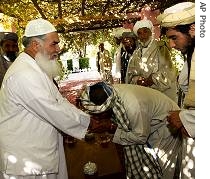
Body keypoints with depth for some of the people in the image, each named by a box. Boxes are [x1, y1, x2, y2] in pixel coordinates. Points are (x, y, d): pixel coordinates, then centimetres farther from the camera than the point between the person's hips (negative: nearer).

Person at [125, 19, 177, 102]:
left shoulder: (160, 48, 1)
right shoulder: (136, 53, 13)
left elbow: (168, 69, -8)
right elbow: (130, 74, 7)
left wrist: (153, 79, -17)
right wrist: (137, 80, -12)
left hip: (163, 91, -3)